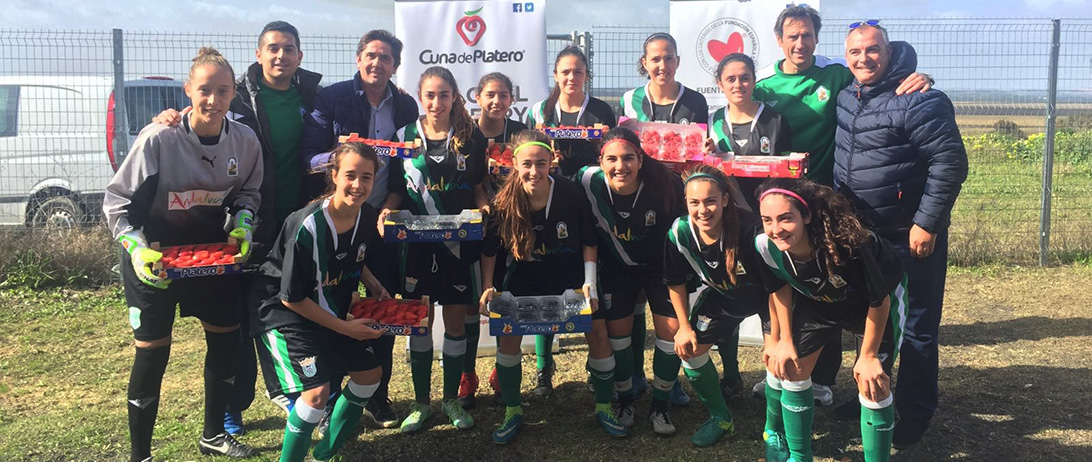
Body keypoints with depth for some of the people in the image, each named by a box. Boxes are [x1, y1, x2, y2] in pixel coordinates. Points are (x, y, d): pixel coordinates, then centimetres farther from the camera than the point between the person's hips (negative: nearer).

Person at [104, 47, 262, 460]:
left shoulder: (244, 140, -10)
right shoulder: (158, 138, -22)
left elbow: (249, 190, 8)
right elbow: (118, 200, -14)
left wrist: (242, 223, -10)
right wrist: (136, 248, -26)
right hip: (155, 256, -4)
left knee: (226, 340, 11)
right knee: (152, 352, 0)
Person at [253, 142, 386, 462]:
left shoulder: (367, 216, -9)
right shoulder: (307, 226, -29)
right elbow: (292, 298, -22)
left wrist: (375, 286, -4)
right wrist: (344, 327, -18)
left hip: (333, 310, 8)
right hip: (287, 312, -8)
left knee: (370, 374, 12)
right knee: (317, 391, -22)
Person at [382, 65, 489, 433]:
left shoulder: (471, 137, 2)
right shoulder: (405, 136, 3)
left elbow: (478, 187, 8)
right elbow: (397, 189, 6)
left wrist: (483, 207, -12)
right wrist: (388, 210, -13)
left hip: (460, 241, 0)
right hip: (416, 241, 1)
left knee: (456, 320, 6)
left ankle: (451, 399, 22)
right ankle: (421, 401, 21)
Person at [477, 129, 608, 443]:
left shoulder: (571, 194, -22)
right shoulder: (504, 202, -20)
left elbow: (589, 242, -8)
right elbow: (489, 250, -4)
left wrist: (589, 283, -15)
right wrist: (488, 287, -14)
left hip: (570, 275, 0)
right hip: (523, 278, 1)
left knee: (598, 332, -5)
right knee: (508, 337, -6)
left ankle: (604, 407, 17)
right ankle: (512, 412, 15)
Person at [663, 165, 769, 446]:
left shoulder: (749, 229, -37)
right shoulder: (679, 233, -23)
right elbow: (675, 282, -5)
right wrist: (684, 326, -3)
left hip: (763, 295, -4)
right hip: (721, 296, 4)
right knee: (688, 348, 1)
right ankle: (721, 419, 22)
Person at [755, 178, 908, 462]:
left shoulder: (846, 244, -41)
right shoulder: (766, 246, -28)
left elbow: (879, 300, -25)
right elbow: (781, 288, -5)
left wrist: (868, 356, -16)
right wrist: (784, 340, -3)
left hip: (873, 300, -4)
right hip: (817, 298, 4)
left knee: (872, 384, -14)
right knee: (789, 368, -1)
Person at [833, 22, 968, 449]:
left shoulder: (918, 101, -18)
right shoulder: (846, 96, 5)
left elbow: (950, 162, -20)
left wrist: (927, 224, -21)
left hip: (911, 238, -7)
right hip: (861, 234, 8)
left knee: (915, 329, 3)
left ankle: (914, 415, 17)